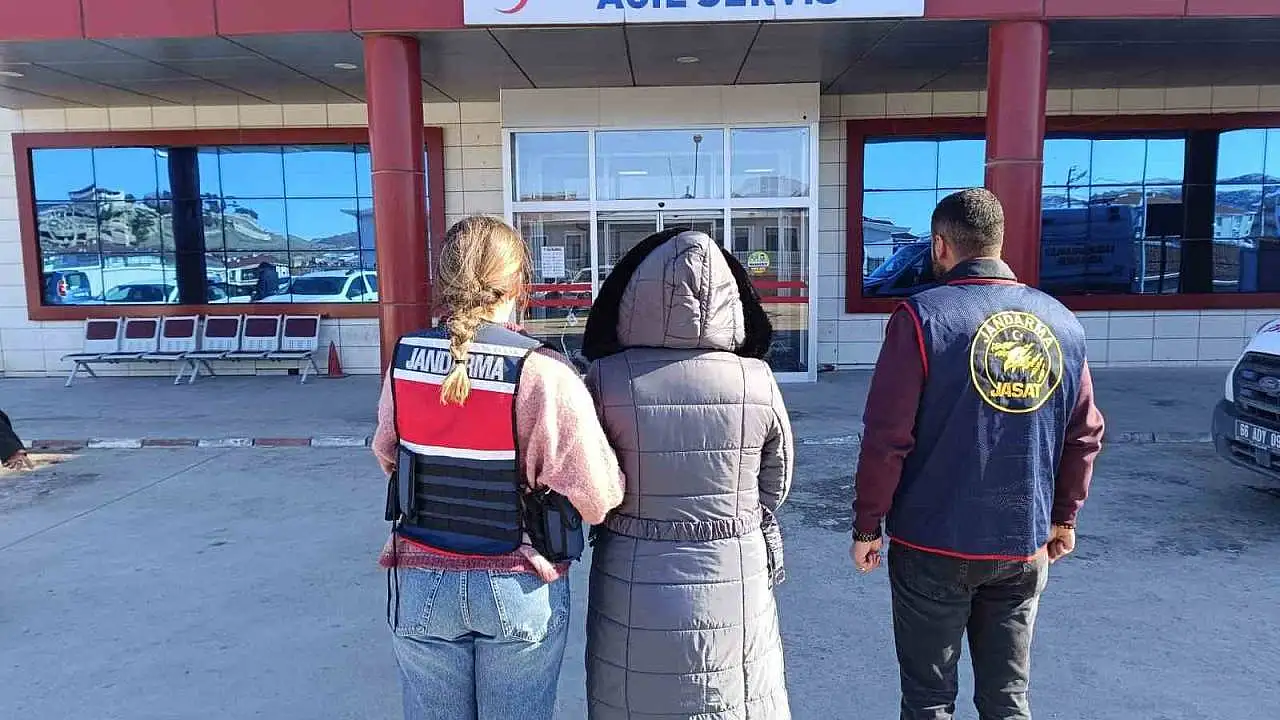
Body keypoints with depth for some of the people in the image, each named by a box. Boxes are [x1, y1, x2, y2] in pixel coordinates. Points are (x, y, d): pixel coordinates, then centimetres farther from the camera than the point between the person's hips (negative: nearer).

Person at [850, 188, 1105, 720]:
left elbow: (887, 438, -15)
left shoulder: (923, 316, -13)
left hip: (934, 543, -4)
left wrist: (866, 526, -5)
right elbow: (1085, 435, 7)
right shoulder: (1062, 322, 2)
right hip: (1025, 545, 4)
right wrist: (1064, 517, 19)